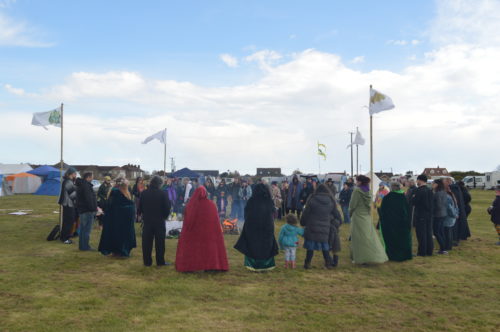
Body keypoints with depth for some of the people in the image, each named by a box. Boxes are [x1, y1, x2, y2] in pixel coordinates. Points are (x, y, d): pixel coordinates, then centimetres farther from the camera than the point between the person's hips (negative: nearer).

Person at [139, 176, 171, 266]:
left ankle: (147, 261, 15)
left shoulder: (144, 193, -4)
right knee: (160, 242, 8)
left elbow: (139, 208, 1)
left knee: (147, 242, 10)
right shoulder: (163, 194, -12)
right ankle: (160, 261, 12)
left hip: (147, 221, 2)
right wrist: (165, 216, 11)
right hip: (159, 221, -2)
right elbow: (167, 208, -9)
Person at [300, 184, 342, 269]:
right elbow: (336, 214, 16)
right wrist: (339, 222, 34)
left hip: (312, 227, -2)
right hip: (325, 228, 2)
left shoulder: (312, 200, -5)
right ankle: (328, 263, 16)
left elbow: (305, 213, -1)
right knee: (325, 246, 14)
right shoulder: (331, 202, 4)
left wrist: (302, 223, 14)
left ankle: (307, 263, 6)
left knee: (310, 247, 4)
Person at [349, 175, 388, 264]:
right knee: (369, 236, 12)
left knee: (359, 238, 0)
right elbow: (369, 204, 13)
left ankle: (361, 258, 1)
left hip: (358, 216, -6)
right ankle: (376, 256, 16)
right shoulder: (368, 191, 7)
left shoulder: (357, 190, -14)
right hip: (367, 216, 7)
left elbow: (352, 204, -12)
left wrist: (350, 213, 5)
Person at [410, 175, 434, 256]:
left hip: (420, 215, -7)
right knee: (429, 234, 12)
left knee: (421, 234, -1)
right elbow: (431, 203, 13)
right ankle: (429, 251, 18)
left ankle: (422, 252, 2)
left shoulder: (418, 190, -16)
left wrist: (413, 197, 1)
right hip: (429, 215, 7)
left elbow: (412, 202, -16)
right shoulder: (430, 190, 6)